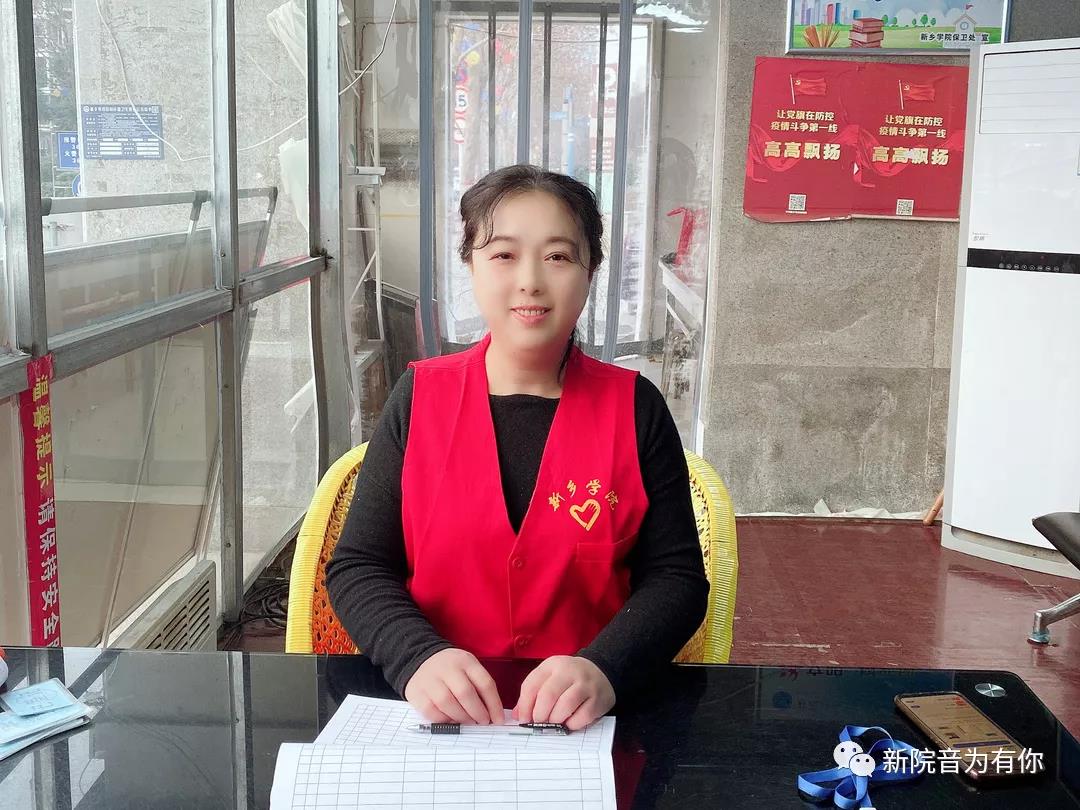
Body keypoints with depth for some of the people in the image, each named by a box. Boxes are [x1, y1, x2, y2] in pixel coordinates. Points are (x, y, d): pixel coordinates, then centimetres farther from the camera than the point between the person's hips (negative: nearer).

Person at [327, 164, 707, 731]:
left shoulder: (633, 406, 1)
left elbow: (676, 577, 0)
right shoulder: (420, 398, 3)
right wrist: (418, 657, -17)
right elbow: (357, 567, 2)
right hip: (437, 713, 0)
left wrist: (603, 669, -20)